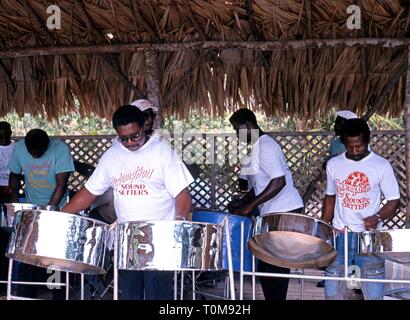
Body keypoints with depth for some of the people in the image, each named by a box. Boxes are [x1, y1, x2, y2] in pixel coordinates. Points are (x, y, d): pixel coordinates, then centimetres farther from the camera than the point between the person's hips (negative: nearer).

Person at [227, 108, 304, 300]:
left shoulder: (265, 146, -15)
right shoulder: (259, 147, 16)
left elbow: (279, 182, -23)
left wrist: (250, 206, -20)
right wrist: (242, 202, 10)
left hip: (284, 213, -10)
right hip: (276, 213, 10)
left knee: (270, 268, -6)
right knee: (275, 267, 13)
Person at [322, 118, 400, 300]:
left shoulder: (381, 166, -6)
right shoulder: (333, 165, 4)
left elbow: (394, 201, -3)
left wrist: (377, 217, -21)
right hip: (339, 236, 3)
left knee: (373, 293, 3)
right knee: (333, 291, 6)